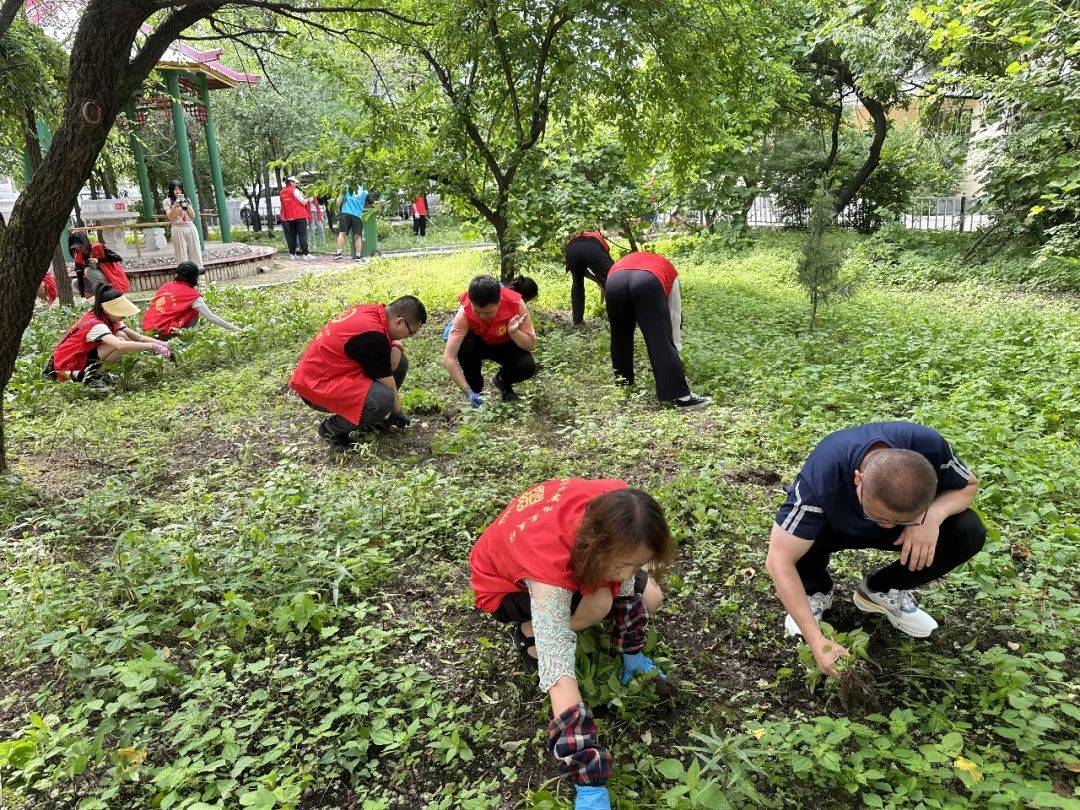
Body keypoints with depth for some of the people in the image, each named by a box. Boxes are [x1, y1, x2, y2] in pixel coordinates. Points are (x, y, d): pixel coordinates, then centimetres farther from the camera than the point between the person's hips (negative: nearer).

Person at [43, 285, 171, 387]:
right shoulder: (96, 325, -26)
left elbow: (138, 337, -3)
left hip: (83, 356, 9)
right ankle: (90, 375, -13)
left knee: (121, 336, -7)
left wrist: (159, 343, -21)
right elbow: (120, 345, -44)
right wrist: (153, 346, -45)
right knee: (120, 341, -23)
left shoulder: (111, 320, 0)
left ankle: (92, 373, -1)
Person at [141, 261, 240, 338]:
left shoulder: (166, 285, 11)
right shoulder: (192, 295, -6)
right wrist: (233, 328, 2)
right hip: (162, 332, -6)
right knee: (195, 311, 7)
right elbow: (211, 317, -5)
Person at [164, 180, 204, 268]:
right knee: (182, 254, -6)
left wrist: (186, 205, -4)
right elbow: (170, 217, -5)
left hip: (191, 227, 3)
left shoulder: (186, 199, 15)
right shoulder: (167, 201, 6)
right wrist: (175, 205, -14)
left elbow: (193, 216, 9)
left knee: (195, 253, 0)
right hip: (178, 229, -3)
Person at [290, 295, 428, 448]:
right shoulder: (372, 336, -27)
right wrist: (398, 414, 1)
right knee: (383, 399, -31)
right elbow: (389, 386, -16)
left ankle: (371, 418, 14)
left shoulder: (372, 310, -1)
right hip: (316, 384, -10)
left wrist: (392, 345, -1)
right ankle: (332, 428, -5)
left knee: (399, 360, 1)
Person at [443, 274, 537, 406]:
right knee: (464, 344, -34)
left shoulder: (515, 304, -31)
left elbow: (531, 345, -22)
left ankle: (503, 381, 6)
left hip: (507, 346, 0)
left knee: (527, 366, -30)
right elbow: (449, 358, -35)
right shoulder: (465, 313, -33)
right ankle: (475, 387, -6)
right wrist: (468, 392, -42)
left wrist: (513, 332, -42)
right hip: (479, 344, 0)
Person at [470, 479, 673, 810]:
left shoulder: (615, 513, -32)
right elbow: (559, 675, -46)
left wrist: (631, 649, -4)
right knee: (598, 603, -32)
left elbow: (628, 583, -12)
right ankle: (530, 630, -2)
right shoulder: (548, 565, -46)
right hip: (504, 581, -5)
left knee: (650, 599, -2)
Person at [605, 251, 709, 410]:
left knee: (620, 338, 21)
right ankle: (681, 396, -1)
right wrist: (676, 346, 40)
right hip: (648, 282, -3)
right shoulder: (666, 268, 38)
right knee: (662, 342, 0)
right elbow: (675, 314, 34)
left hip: (614, 282, 3)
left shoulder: (622, 261, 46)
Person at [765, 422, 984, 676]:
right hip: (834, 528, -3)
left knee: (969, 533, -22)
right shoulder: (820, 477, -42)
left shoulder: (928, 445, -34)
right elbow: (779, 561, -39)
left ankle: (879, 591, 2)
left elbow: (968, 485, -12)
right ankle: (817, 592, 2)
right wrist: (817, 641, -41)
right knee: (804, 542, -36)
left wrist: (933, 516, -34)